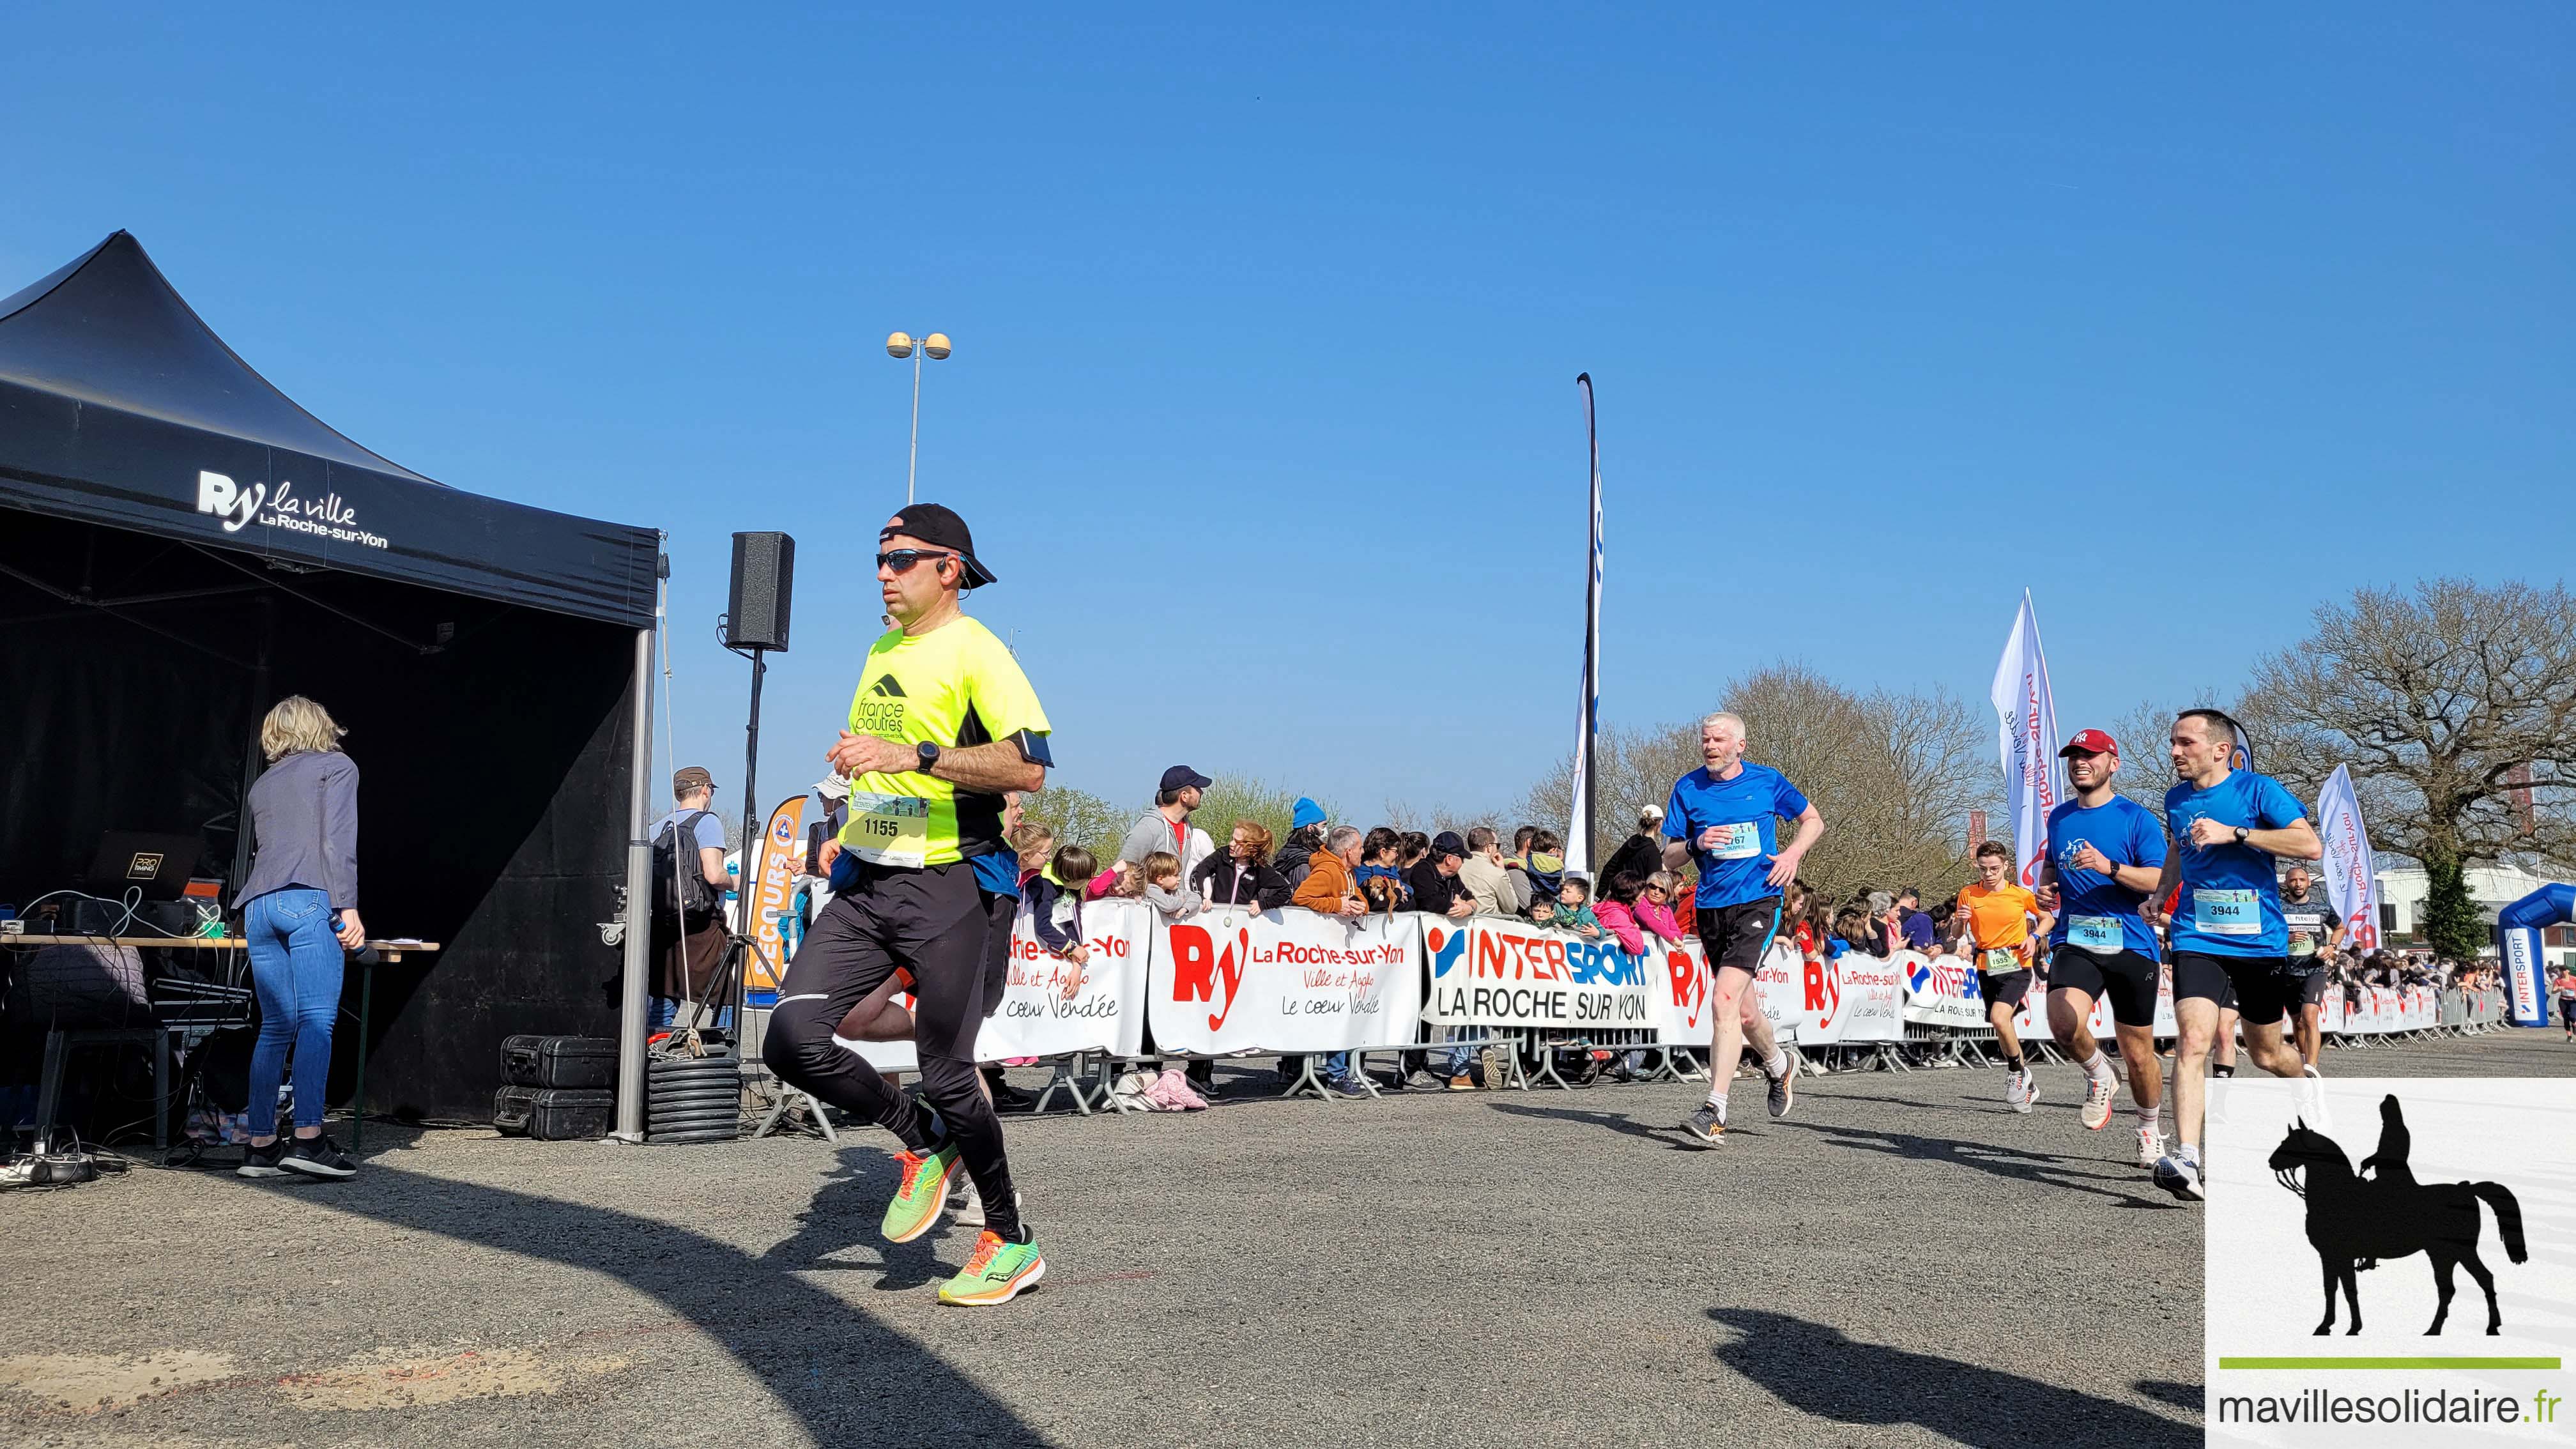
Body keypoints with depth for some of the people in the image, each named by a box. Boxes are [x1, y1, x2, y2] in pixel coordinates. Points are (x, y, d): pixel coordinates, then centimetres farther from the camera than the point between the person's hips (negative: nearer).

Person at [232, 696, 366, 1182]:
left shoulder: (263, 783, 27)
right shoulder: (336, 766, 9)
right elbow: (338, 840, -5)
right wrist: (348, 907, -11)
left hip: (258, 905, 6)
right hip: (309, 899, -6)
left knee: (276, 1027, 7)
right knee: (317, 1021, -11)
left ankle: (261, 1145, 3)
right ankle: (308, 1139, -20)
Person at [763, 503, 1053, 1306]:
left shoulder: (974, 651, -9)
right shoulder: (882, 650, 17)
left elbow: (1029, 764, -22)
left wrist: (913, 754, -26)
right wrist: (851, 834, 18)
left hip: (944, 887, -7)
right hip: (867, 884, 7)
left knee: (947, 1075, -1)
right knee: (793, 1037, -8)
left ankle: (1012, 1242, 19)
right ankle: (922, 1141, 16)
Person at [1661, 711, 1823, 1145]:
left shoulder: (1768, 781, 1)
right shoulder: (1687, 789, 5)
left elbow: (1813, 820, 17)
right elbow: (1670, 859, 9)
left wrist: (1793, 854, -1)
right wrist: (1696, 844, -12)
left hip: (1758, 902, -4)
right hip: (1711, 908, 4)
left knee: (1724, 999, -20)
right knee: (1743, 1011, 13)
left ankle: (1715, 1112, -18)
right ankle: (1778, 1064, 45)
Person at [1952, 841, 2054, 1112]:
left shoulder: (2021, 893, -5)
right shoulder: (1968, 894, 1)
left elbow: (2048, 919, 11)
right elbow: (1958, 935, 10)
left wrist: (2033, 938, -7)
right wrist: (1959, 921, -12)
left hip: (2017, 966, -4)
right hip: (1987, 969, 4)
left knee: (1999, 1018, -25)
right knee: (2003, 1029, 10)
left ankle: (2018, 1071, -2)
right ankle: (2026, 1083, 27)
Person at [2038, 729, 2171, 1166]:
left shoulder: (2136, 818, -3)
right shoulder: (2059, 818, 12)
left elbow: (2163, 881, -11)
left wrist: (2109, 867, -24)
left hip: (2131, 946, -2)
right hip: (2075, 944, 3)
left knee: (2138, 1052, 6)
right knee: (2064, 1024, -25)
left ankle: (2149, 1130, 32)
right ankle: (2099, 1076, 7)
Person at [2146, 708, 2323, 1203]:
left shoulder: (2257, 789, -7)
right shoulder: (2176, 799, 8)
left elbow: (2312, 845, -18)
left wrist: (2234, 833, -24)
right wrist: (2157, 896, 16)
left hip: (2260, 940, -2)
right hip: (2197, 938, 2)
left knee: (2267, 1054, 13)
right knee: (2193, 1040, -19)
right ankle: (2186, 1158, -26)